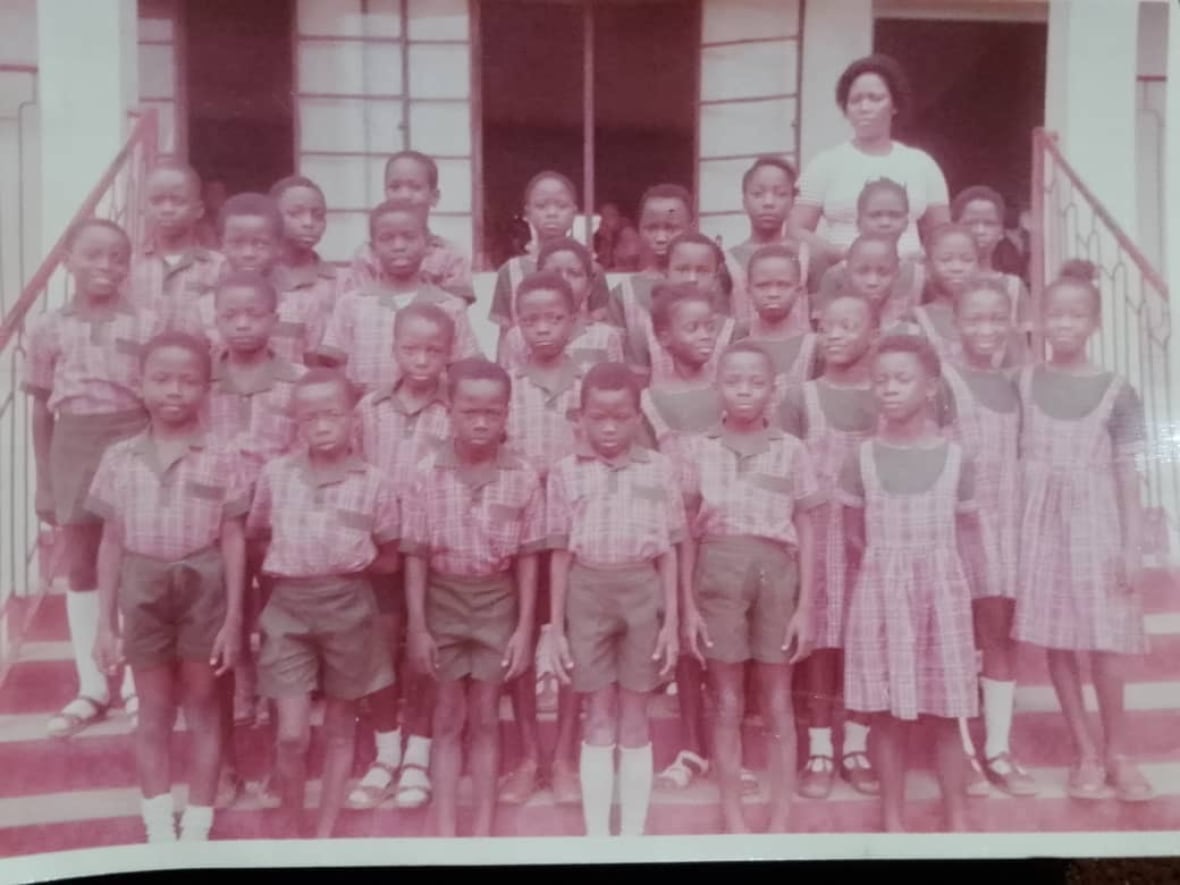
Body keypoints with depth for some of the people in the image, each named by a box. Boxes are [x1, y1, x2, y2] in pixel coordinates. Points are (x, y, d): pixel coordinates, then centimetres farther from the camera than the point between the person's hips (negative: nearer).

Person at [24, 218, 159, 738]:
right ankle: (92, 687, 23)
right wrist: (44, 483, 5)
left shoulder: (147, 324, -2)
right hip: (74, 447, 2)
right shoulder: (48, 328, 3)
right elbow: (42, 410, 6)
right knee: (81, 569, 10)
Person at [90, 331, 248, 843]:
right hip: (143, 590, 1)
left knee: (202, 708, 11)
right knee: (154, 713, 12)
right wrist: (105, 623, 3)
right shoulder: (119, 459, -1)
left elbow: (233, 542, -3)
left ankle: (197, 827, 25)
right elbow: (111, 543, 3)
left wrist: (233, 619, -5)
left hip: (202, 588, -1)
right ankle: (158, 829, 25)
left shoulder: (219, 460, -6)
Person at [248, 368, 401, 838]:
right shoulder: (275, 474, -1)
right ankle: (290, 832, 21)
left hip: (348, 607, 0)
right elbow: (254, 536, 12)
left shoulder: (374, 483, -5)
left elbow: (390, 560, 5)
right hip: (289, 606, 0)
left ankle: (325, 833, 28)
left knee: (339, 728, 13)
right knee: (292, 735, -3)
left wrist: (357, 564, -8)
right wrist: (283, 561, 0)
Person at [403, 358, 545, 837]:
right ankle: (445, 829, 19)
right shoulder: (428, 474, -10)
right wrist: (417, 627, -6)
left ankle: (483, 828, 24)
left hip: (496, 601, 0)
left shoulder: (523, 477, -8)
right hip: (443, 599, 0)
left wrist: (524, 627, -3)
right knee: (449, 717, 10)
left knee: (485, 718, 11)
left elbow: (527, 559, -2)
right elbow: (416, 556, -5)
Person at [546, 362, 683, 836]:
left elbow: (668, 553, 3)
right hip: (587, 593, 0)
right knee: (598, 718, 8)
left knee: (635, 717, 9)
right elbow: (561, 554, 1)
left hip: (642, 592, 0)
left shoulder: (659, 469, 0)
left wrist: (672, 622, -1)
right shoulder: (565, 473, -1)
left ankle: (633, 835, 21)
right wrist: (556, 628, 1)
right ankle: (597, 837, 19)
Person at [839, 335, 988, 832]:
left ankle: (957, 819, 21)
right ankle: (893, 819, 18)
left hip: (942, 591, 0)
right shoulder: (862, 459, 0)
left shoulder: (954, 459, 1)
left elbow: (969, 537, 5)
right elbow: (851, 538, 6)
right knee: (886, 714, 4)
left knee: (944, 715, 7)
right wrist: (874, 577, -5)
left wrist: (982, 600, 3)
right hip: (880, 594, 0)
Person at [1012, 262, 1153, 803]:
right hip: (1042, 523, 2)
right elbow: (1013, 457, 6)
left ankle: (1117, 751, 16)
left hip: (1095, 522, -1)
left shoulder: (1117, 393, -1)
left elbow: (1127, 474, -1)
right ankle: (1085, 751, 16)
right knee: (1055, 637, 4)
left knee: (1104, 639, -2)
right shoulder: (1023, 383, 4)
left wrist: (1133, 544, -5)